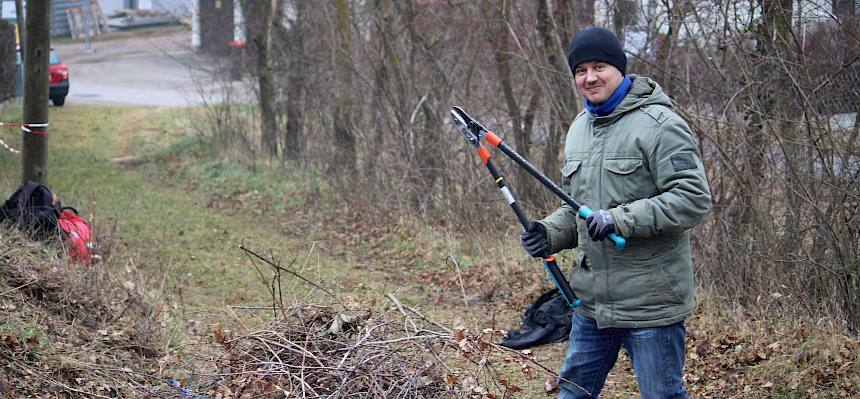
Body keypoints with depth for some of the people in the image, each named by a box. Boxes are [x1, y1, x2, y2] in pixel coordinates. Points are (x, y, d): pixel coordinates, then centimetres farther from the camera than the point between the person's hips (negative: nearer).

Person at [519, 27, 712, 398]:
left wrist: (620, 220, -25)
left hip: (650, 303, -8)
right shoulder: (579, 128, 13)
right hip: (591, 299, 8)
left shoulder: (658, 124, -13)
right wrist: (550, 233, 4)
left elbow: (693, 199, -20)